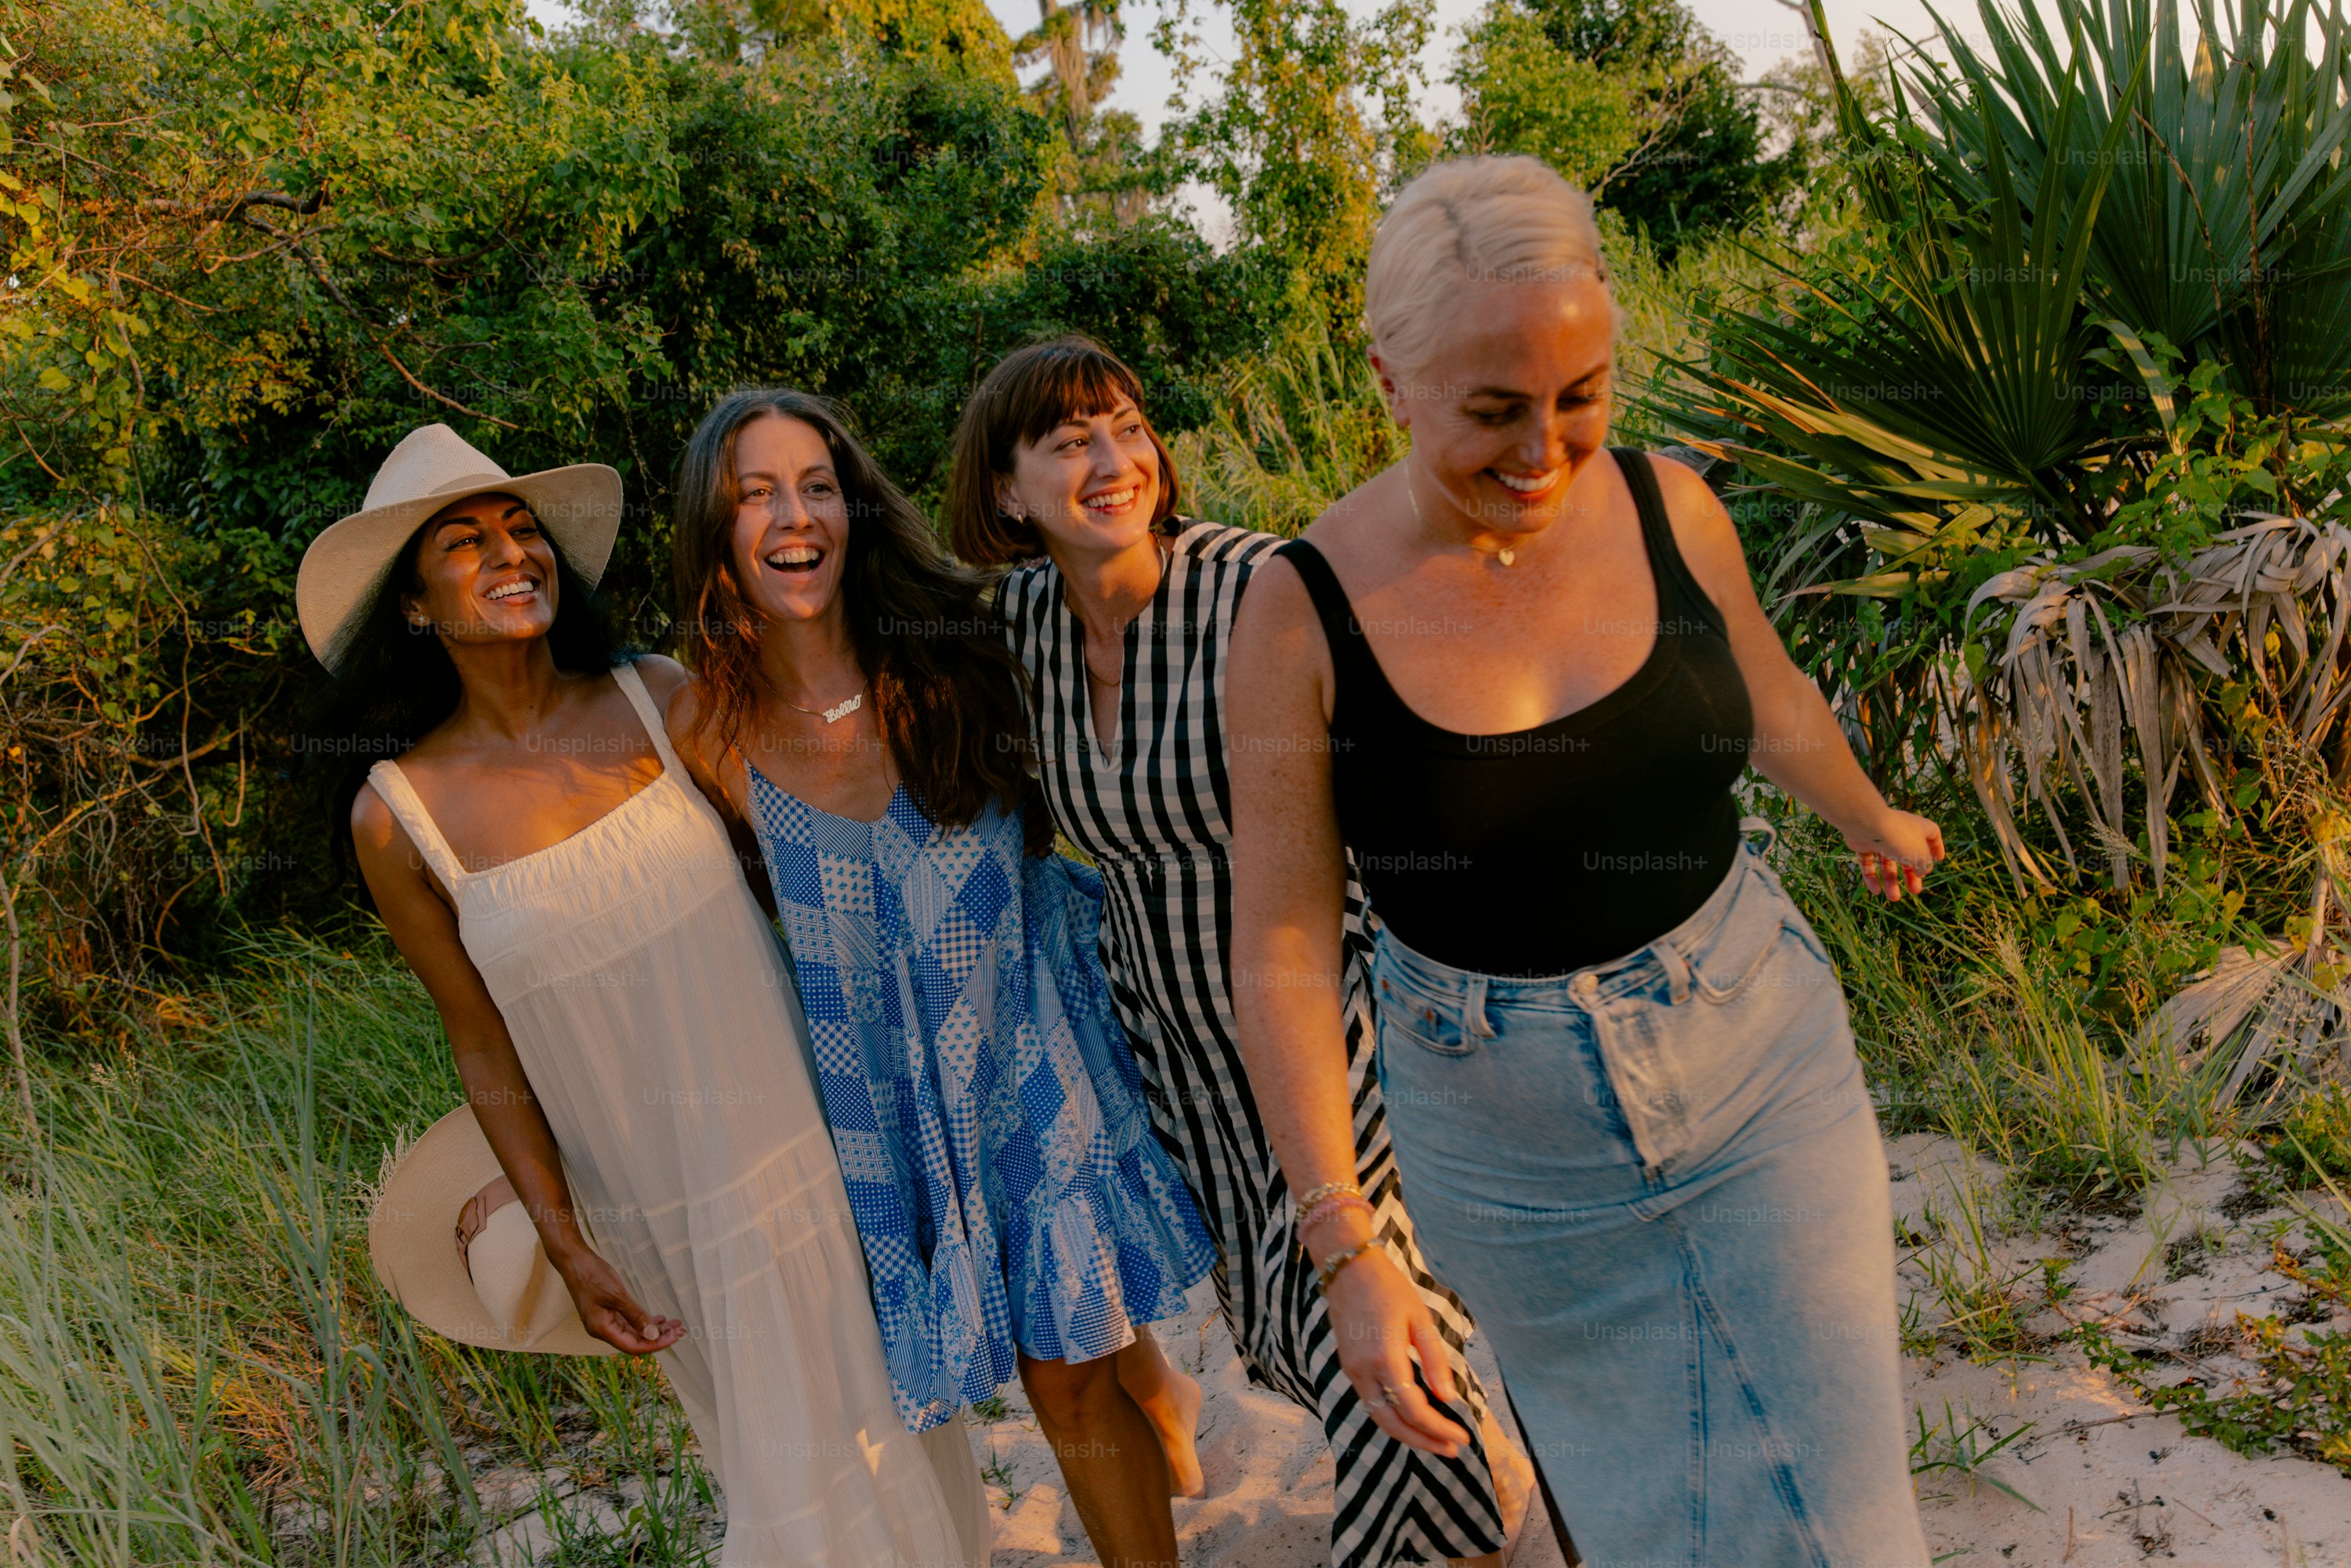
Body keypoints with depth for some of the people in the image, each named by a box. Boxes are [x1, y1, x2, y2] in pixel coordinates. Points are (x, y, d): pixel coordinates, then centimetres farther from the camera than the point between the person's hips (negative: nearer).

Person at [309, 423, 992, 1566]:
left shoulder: (660, 698, -9)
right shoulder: (399, 814, -11)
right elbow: (482, 1043, -3)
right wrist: (567, 1246, -3)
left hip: (807, 1123, 1)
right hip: (654, 1204, -1)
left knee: (890, 1409, 17)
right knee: (790, 1471, 12)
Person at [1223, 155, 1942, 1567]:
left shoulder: (1671, 510, -10)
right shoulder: (1306, 612, -18)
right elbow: (1284, 945, -15)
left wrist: (1878, 822, 30)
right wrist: (1348, 1254, -14)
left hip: (1760, 1055, 2)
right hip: (1508, 1133, -1)